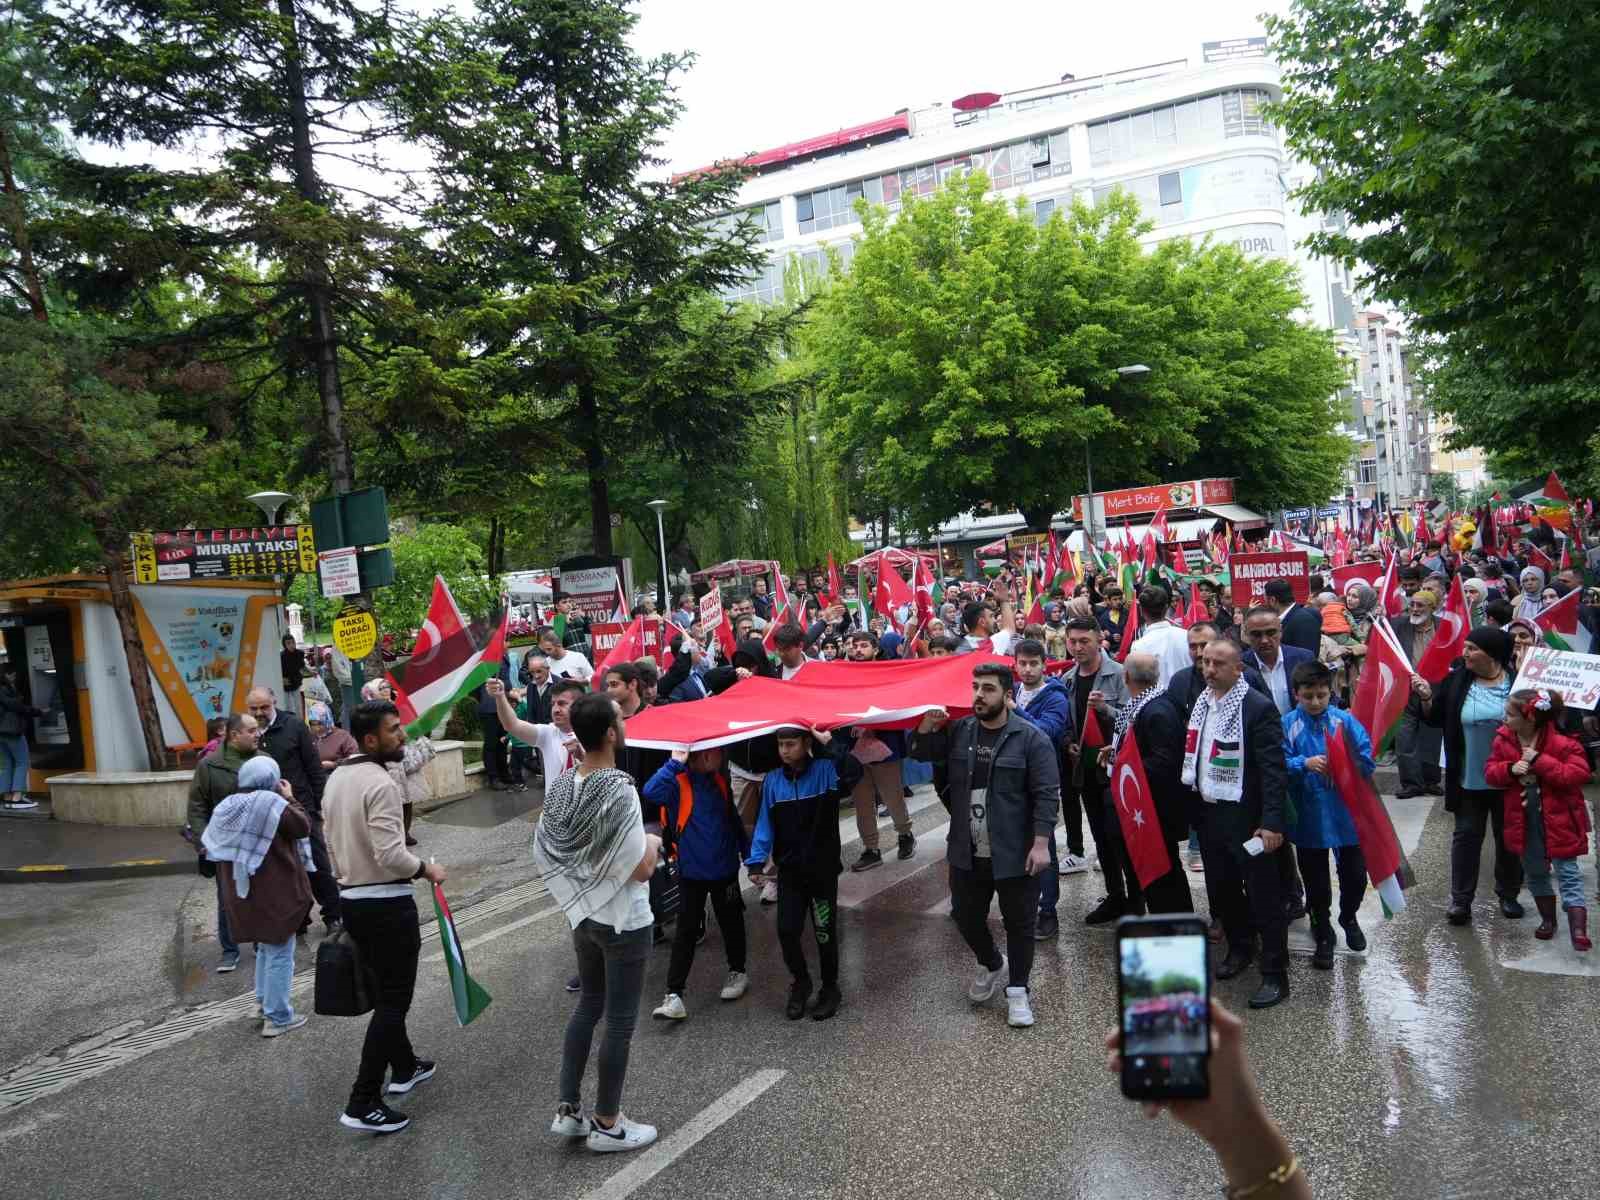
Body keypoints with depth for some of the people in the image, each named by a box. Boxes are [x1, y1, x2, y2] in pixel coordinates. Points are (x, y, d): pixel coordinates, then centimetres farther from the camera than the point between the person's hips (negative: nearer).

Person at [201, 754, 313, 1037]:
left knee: (265, 946, 26)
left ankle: (263, 1002, 34)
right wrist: (290, 798, -2)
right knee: (280, 953, 1)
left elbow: (214, 849, 11)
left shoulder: (227, 806, 6)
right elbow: (303, 827, -11)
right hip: (275, 893, -8)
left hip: (242, 892, 8)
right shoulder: (272, 803, -17)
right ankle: (277, 1018, 4)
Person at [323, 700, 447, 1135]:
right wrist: (425, 869, -10)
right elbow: (390, 854, -26)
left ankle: (405, 1067, 37)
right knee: (392, 1001, -1)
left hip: (351, 898, 9)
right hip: (386, 903, -9)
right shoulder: (380, 783, -21)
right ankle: (362, 1104, -1)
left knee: (385, 992, 22)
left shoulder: (336, 778, 8)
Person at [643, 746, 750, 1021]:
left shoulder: (719, 781, 3)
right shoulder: (678, 782, -15)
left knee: (731, 923, 17)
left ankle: (737, 971, 38)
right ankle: (674, 994, 2)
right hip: (691, 870, -4)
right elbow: (651, 793, -37)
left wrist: (748, 852, 16)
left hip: (725, 868, 4)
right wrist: (675, 763, -35)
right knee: (685, 931, -2)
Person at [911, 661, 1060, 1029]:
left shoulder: (1031, 738, -11)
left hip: (1015, 854, -5)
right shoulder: (958, 731, 3)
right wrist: (927, 725, -11)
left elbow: (1046, 795, -12)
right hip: (967, 853, 5)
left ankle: (1017, 990, 26)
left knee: (1019, 924, 8)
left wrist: (1041, 843, -19)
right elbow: (921, 753, 9)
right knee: (966, 916, 17)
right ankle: (991, 964, 44)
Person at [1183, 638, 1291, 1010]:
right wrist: (1193, 808, 9)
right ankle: (1239, 947, 38)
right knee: (1221, 890, 18)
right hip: (1209, 812, 7)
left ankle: (1275, 975, 9)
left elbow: (1273, 769, -18)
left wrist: (1272, 822, -22)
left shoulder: (1258, 707, -15)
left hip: (1246, 817, -7)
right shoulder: (1199, 703, 7)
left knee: (1263, 895, 0)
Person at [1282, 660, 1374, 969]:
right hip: (1309, 818, -1)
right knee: (1316, 882, 12)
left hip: (1346, 813, 1)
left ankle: (1349, 918, 45)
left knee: (1355, 873, 14)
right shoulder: (1287, 724, -8)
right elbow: (1280, 765, -12)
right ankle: (1323, 937, 32)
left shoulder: (1346, 720, -5)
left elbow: (1367, 760, -7)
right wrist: (1305, 764, -28)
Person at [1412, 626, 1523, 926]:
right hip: (1468, 778, 1)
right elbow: (1436, 719, 0)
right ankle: (1460, 899, 14)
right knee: (1466, 836, 7)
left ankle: (1508, 894, 32)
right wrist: (1426, 699, -16)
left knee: (1508, 836, 15)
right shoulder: (1456, 680, -5)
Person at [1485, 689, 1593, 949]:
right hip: (1523, 820, 5)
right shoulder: (1503, 739, -2)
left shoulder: (1562, 743, -15)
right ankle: (1548, 919, 35)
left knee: (1567, 872, -2)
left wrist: (1541, 761, -26)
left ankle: (1578, 929, -2)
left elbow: (1579, 774, -21)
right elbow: (1490, 772, 2)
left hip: (1557, 819, -5)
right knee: (1534, 872, 17)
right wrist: (1510, 769, -19)